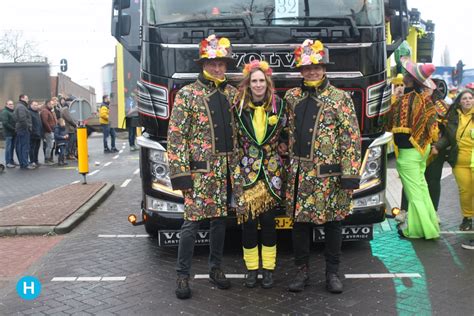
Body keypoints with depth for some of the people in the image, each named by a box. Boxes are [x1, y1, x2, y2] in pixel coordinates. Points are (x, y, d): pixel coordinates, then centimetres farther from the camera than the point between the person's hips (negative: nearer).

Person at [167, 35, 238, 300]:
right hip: (199, 170, -4)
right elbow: (176, 136, -8)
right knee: (192, 222, -2)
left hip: (227, 170, 5)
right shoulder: (187, 94, -4)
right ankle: (183, 275, 10)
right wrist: (180, 173, -14)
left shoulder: (233, 94, 10)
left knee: (221, 220, 12)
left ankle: (216, 268, 26)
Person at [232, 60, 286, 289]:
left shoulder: (278, 105, 1)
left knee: (268, 219, 3)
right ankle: (251, 268, 17)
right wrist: (234, 169, 1)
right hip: (246, 171, 0)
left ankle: (268, 268, 16)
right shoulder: (238, 107, -1)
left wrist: (285, 165, 5)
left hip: (271, 172, 0)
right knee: (248, 220, 3)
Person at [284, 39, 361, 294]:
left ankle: (332, 273, 21)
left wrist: (350, 175, -13)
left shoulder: (340, 98, -4)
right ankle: (302, 271, 21)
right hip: (298, 174, 4)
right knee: (299, 222, 8)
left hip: (329, 175, -3)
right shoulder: (291, 97, 9)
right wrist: (286, 165, 13)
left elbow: (352, 139, -8)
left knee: (332, 223, 7)